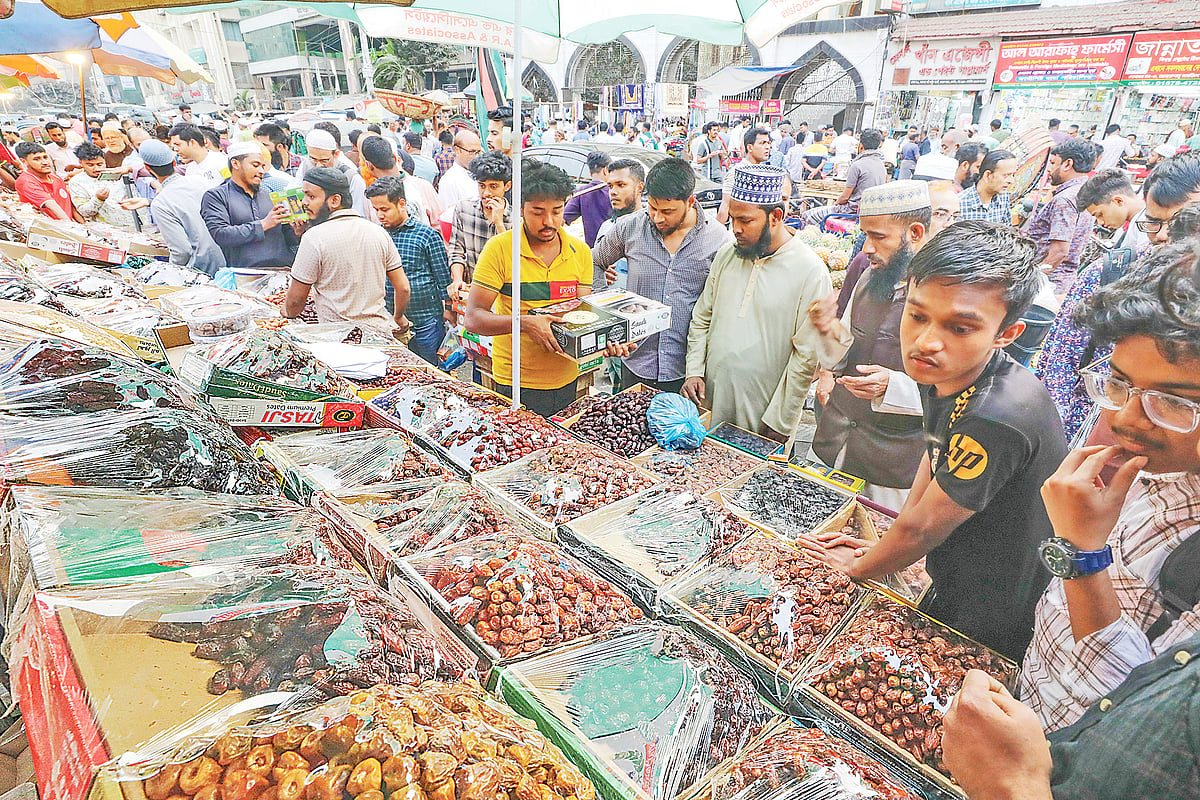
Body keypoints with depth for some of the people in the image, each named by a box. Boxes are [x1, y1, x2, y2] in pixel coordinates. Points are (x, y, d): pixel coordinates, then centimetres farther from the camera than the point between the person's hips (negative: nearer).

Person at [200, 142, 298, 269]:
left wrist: (296, 231, -3)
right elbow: (219, 235, -7)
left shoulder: (270, 196, 24)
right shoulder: (215, 195, 8)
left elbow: (287, 239, 21)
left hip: (285, 271, 4)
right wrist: (264, 224, -9)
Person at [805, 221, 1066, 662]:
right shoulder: (943, 375, -10)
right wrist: (885, 547, 8)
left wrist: (858, 567, -7)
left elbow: (921, 527, -25)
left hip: (988, 629, -7)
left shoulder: (999, 416, -37)